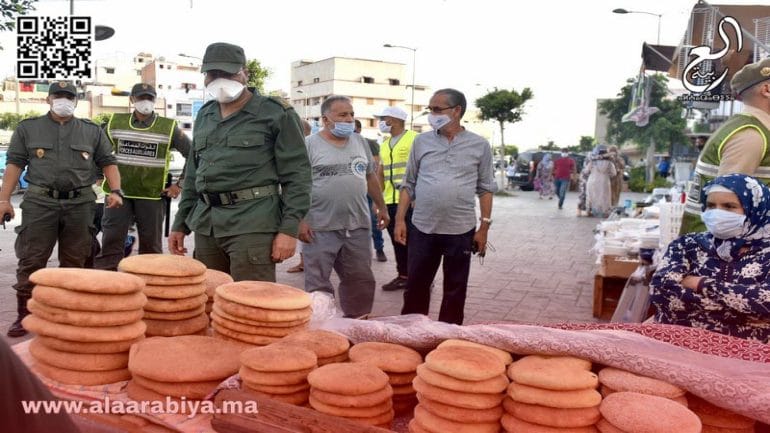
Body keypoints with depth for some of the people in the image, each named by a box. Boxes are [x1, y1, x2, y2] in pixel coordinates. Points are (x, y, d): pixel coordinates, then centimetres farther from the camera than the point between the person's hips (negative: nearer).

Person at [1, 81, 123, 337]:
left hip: (80, 204, 1)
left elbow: (108, 162, 10)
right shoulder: (28, 128, 11)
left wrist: (115, 190, -6)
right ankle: (24, 315, 6)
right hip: (40, 202, 0)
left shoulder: (93, 131, 11)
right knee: (31, 260, -1)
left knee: (74, 261, 6)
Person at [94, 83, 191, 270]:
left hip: (152, 196, -1)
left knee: (151, 245, 6)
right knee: (110, 242, 0)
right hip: (119, 193, 1)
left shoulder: (169, 127, -1)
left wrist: (180, 184, -2)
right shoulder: (115, 123, 6)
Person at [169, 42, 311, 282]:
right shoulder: (204, 115, 17)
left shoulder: (276, 114, -3)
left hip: (253, 225, -6)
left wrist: (289, 228, -15)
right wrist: (180, 223, 18)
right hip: (205, 225, 6)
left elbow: (296, 174, -7)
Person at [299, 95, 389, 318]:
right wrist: (300, 221, -15)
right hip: (321, 228, -5)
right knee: (318, 283, 3)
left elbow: (371, 177, 19)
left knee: (361, 280, 12)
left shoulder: (360, 142, 11)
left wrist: (381, 207, 17)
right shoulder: (309, 145, -5)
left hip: (358, 226, 5)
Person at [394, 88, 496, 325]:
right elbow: (408, 184, 7)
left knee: (455, 291, 10)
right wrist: (400, 220, 1)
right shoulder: (421, 141, 4)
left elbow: (485, 189, 2)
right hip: (423, 228, 1)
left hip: (461, 230, -1)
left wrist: (484, 227, -2)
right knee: (416, 286, 9)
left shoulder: (480, 145, 0)